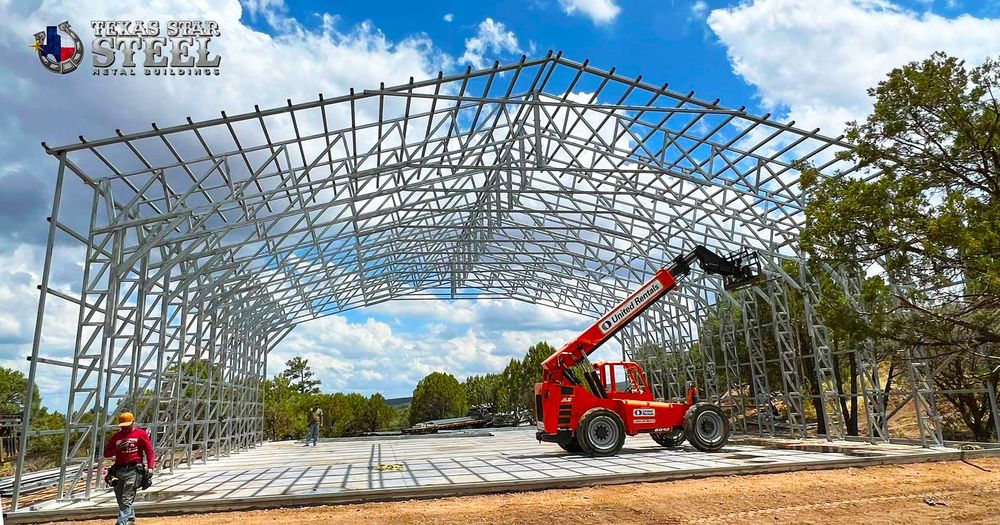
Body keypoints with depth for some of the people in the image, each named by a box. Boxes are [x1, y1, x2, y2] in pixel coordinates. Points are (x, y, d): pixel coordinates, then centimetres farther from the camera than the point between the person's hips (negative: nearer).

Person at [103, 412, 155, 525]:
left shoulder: (141, 434, -1)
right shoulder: (117, 436, 13)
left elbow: (149, 451, -3)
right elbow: (106, 453, 12)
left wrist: (151, 467, -12)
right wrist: (118, 449, -7)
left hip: (134, 470, -6)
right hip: (119, 470, 6)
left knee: (126, 499, -11)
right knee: (120, 498, 13)